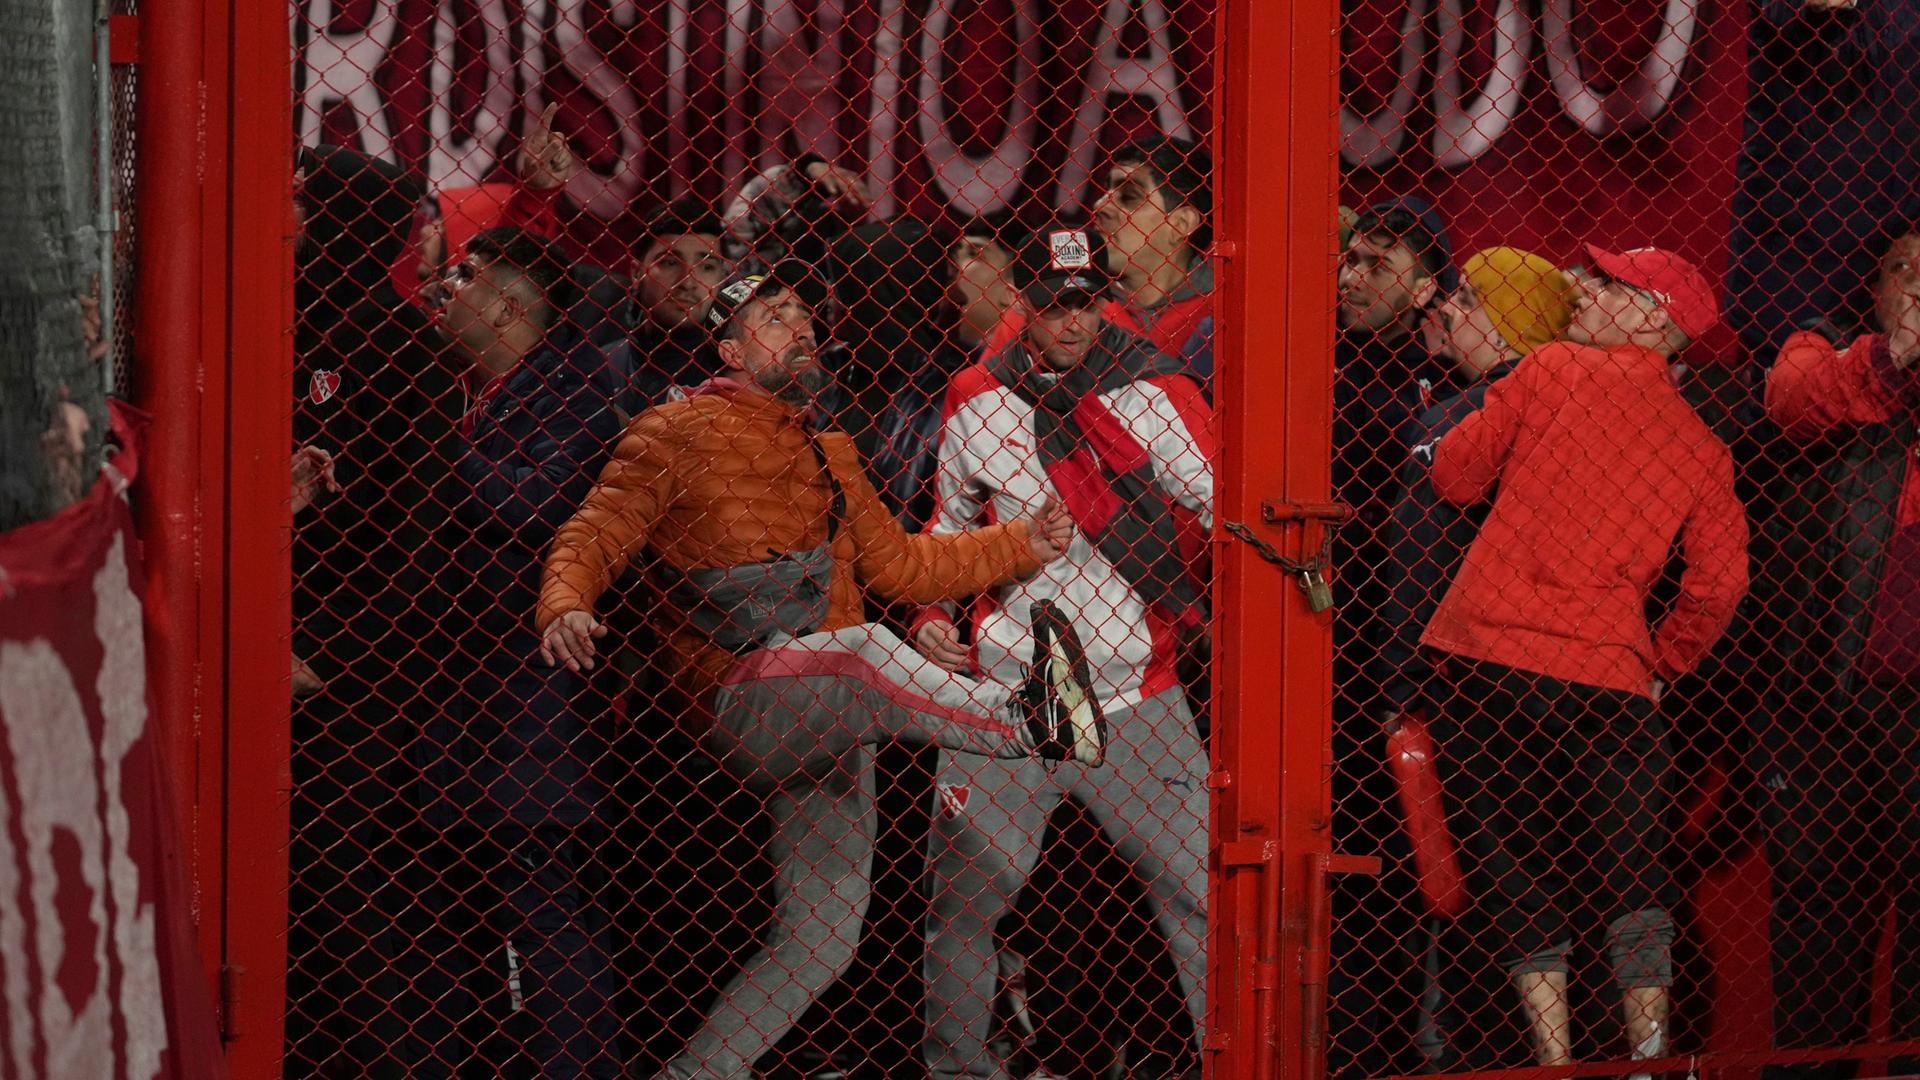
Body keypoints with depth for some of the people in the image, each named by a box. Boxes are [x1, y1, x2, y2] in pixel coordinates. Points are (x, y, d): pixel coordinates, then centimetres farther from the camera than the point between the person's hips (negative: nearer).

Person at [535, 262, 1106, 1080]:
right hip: (740, 706, -7)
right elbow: (595, 534, -5)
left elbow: (897, 565, 25)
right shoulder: (678, 433, 3)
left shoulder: (826, 455, 25)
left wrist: (1023, 545, 13)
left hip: (828, 730, 7)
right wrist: (563, 606, -27)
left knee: (821, 940, 4)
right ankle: (1025, 717, -53)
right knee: (862, 650, -37)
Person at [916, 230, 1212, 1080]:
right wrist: (933, 613, 7)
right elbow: (950, 530, 23)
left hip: (1135, 704, -2)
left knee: (1199, 891, -5)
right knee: (962, 899, 5)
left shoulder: (1153, 395, -4)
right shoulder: (978, 409, 7)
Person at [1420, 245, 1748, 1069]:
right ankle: (1649, 1057, 5)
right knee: (1628, 879, 12)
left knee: (1511, 878, 5)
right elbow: (1720, 583, 4)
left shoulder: (1554, 371, 0)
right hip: (1610, 677, 3)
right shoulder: (1702, 449, 9)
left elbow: (1453, 476, 5)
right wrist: (1662, 663, 18)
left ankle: (1555, 1060, 1)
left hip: (1494, 656, -2)